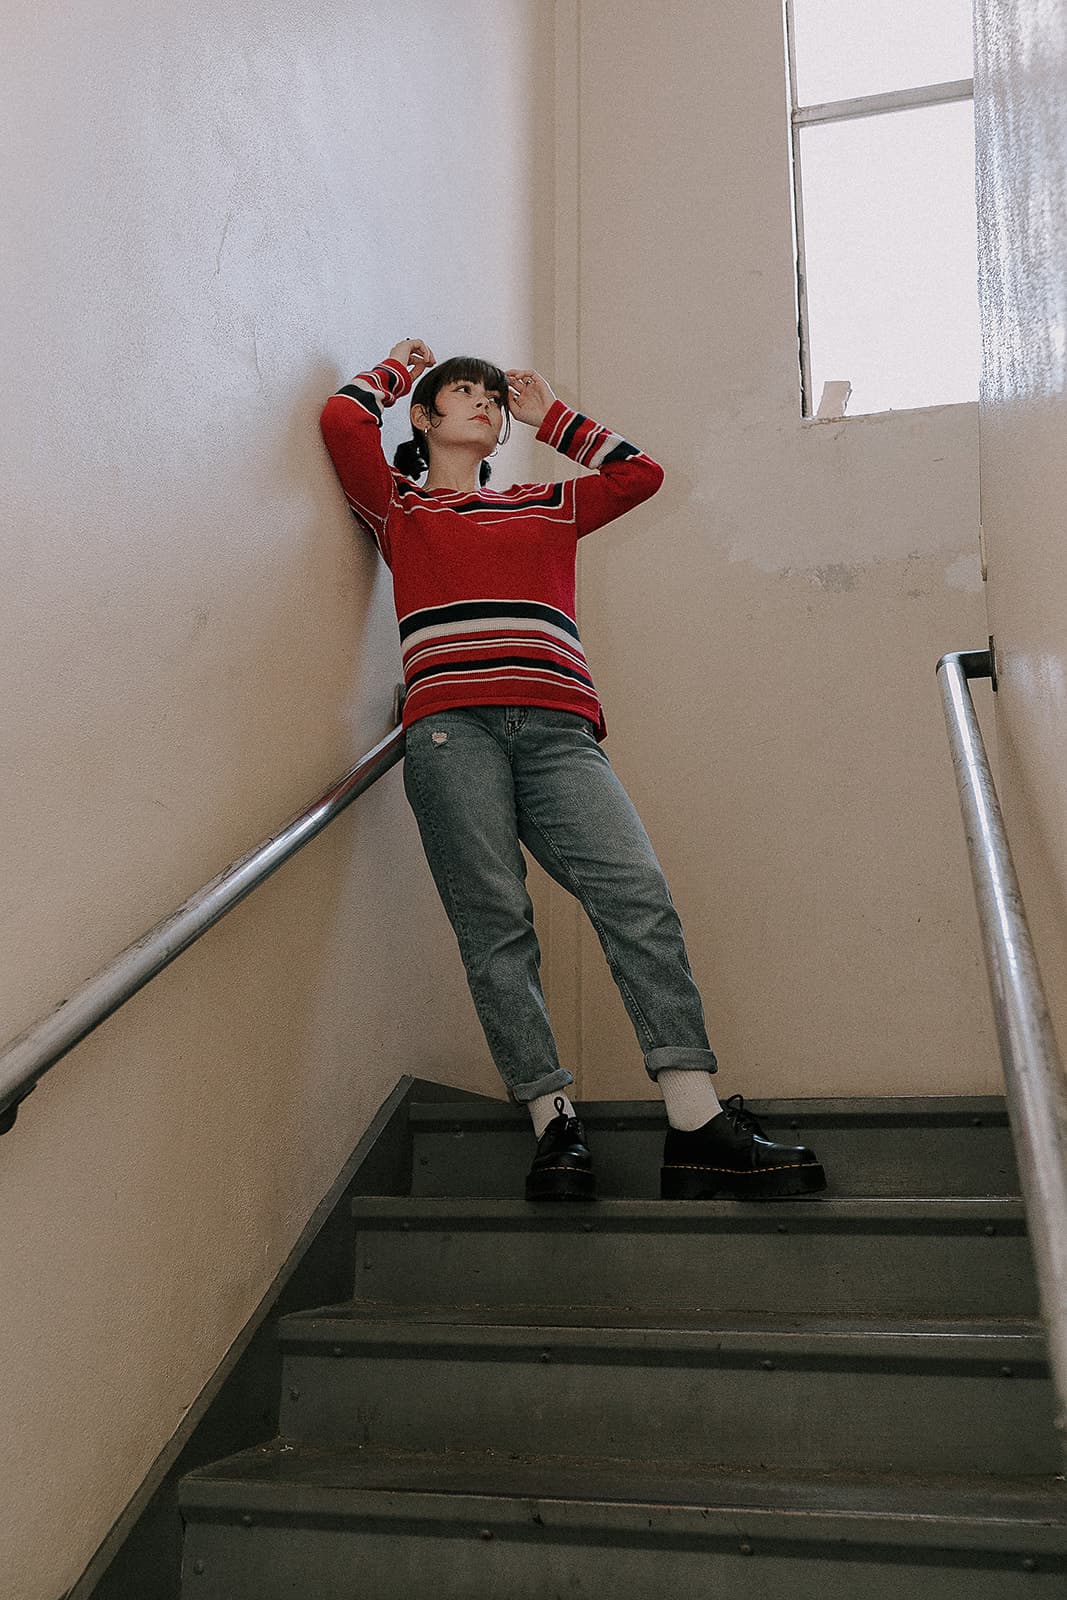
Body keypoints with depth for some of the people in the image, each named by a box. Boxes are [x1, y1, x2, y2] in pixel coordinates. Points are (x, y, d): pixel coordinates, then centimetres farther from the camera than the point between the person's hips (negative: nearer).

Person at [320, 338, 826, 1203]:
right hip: (452, 726, -2)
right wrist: (401, 365, 31)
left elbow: (641, 472, 34)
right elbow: (342, 419, 11)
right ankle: (555, 1124, -11)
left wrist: (551, 416, 40)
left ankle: (700, 1127, -22)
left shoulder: (547, 506, 33)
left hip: (558, 730, 2)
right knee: (494, 924, -13)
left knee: (639, 896, -17)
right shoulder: (398, 505, 23)